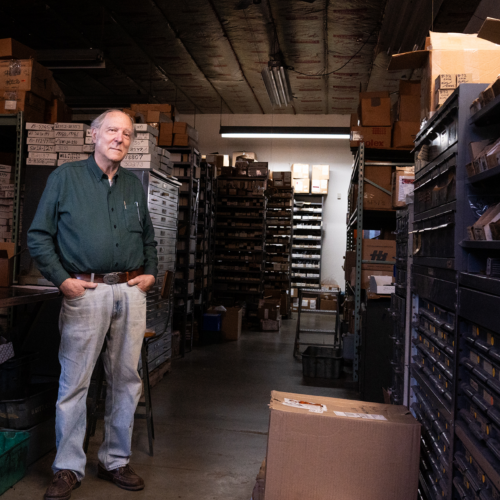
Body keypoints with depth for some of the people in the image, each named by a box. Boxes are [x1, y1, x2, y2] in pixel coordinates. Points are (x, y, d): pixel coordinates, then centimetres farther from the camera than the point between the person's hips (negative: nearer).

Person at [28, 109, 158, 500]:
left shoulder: (134, 185, 15)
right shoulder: (66, 177, 3)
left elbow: (148, 238, 23)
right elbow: (39, 235, 1)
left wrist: (151, 273, 8)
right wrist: (62, 279, -8)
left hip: (130, 292, 4)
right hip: (85, 291, -4)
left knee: (126, 380, 9)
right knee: (75, 382, 1)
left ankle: (116, 461, 25)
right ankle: (69, 468, 17)